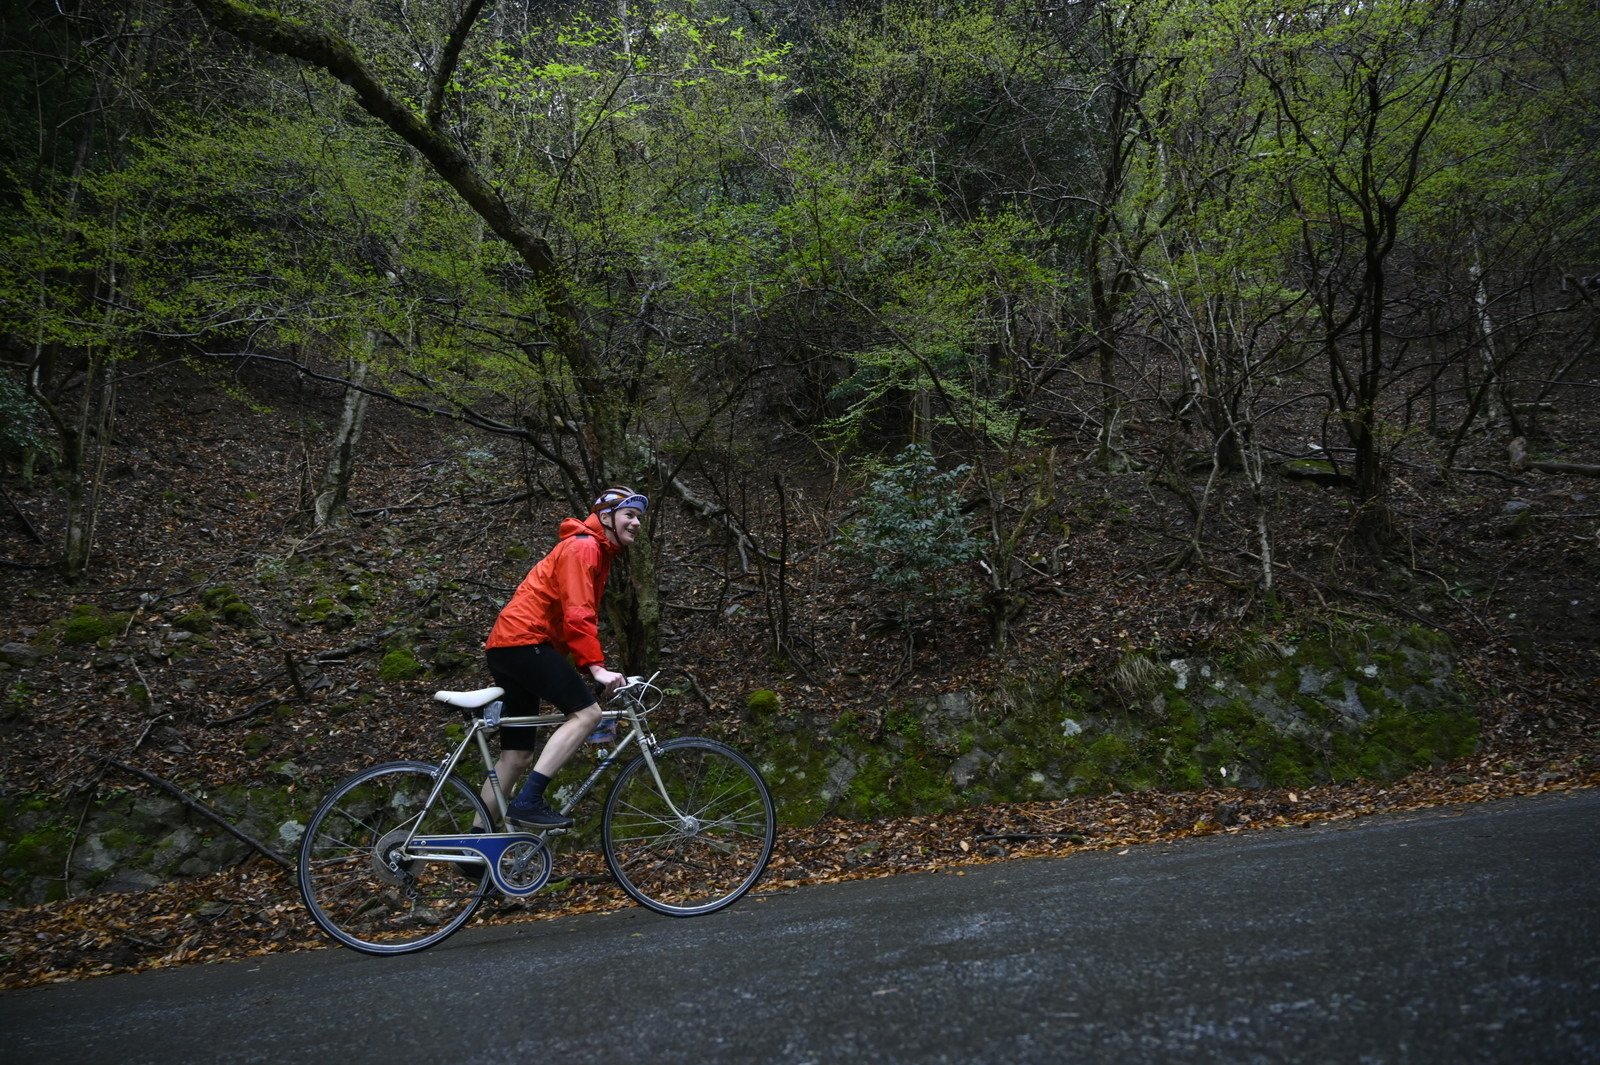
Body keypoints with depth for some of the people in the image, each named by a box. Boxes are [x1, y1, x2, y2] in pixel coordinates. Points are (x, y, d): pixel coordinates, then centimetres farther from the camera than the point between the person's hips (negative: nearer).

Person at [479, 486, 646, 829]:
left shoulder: (599, 554, 23)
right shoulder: (583, 546, -9)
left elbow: (586, 617, 26)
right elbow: (577, 614, -20)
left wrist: (586, 668, 22)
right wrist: (596, 666, -26)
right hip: (524, 640, -11)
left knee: (516, 755, 11)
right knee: (587, 712, -18)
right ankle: (528, 801, -21)